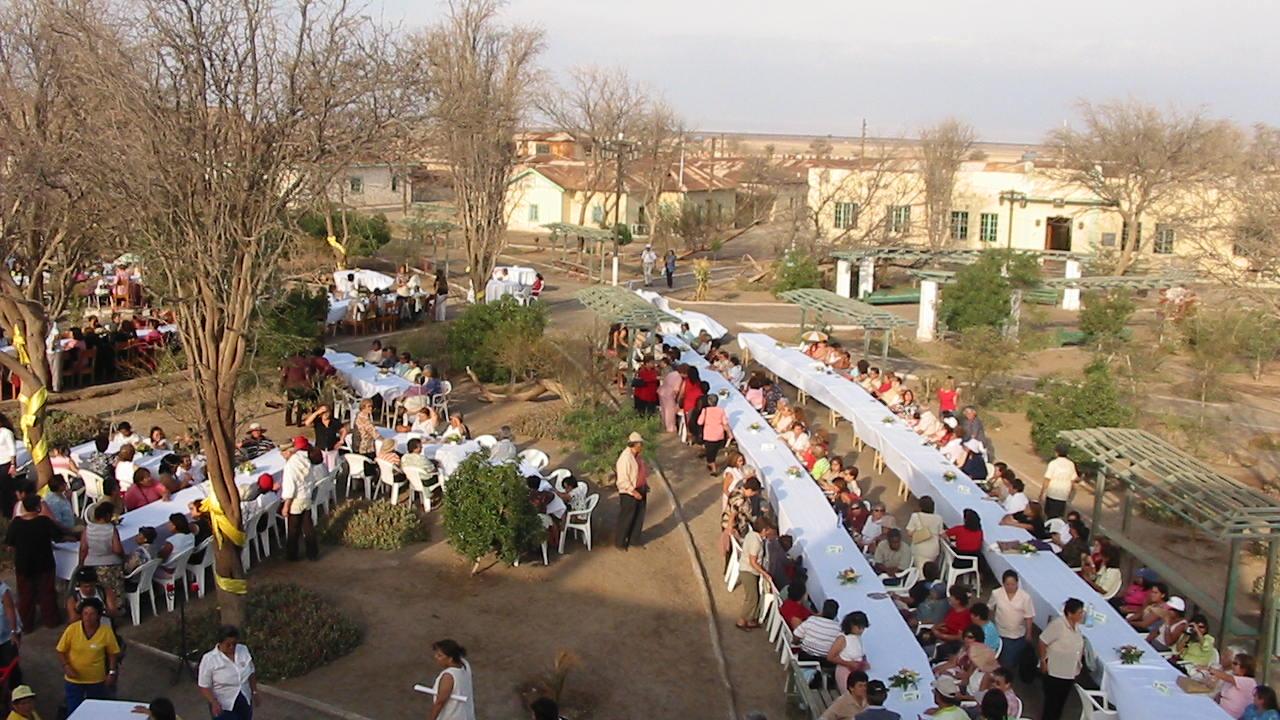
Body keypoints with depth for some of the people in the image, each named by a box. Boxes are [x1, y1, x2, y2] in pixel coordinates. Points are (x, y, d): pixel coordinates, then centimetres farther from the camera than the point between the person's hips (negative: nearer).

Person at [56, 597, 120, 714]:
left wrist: (111, 673, -7)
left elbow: (113, 653, -4)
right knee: (73, 711, 8)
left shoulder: (106, 631, -16)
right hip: (74, 679, 0)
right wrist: (66, 666, -17)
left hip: (97, 679, 0)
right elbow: (61, 651, -4)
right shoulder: (72, 629, -16)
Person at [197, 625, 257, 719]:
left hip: (245, 703, 5)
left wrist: (254, 692, 7)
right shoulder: (209, 659, -18)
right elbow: (204, 686, -16)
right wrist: (213, 702, -28)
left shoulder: (244, 650, -5)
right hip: (223, 707, -5)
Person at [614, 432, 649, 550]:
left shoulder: (637, 456, 5)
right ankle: (620, 542, 21)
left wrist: (645, 486, 11)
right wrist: (634, 492, -23)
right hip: (628, 493, -9)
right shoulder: (625, 458, -24)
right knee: (626, 519, 5)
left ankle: (634, 539, 33)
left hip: (640, 491, 9)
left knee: (639, 517, 17)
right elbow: (623, 480, -24)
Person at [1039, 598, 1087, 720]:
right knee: (1052, 701, 5)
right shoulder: (1057, 624, -26)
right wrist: (1042, 661, -17)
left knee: (1062, 700, 20)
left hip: (1070, 672, 7)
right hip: (1055, 671, -7)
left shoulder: (1077, 625, -2)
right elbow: (1043, 641, -20)